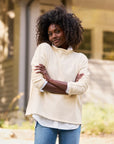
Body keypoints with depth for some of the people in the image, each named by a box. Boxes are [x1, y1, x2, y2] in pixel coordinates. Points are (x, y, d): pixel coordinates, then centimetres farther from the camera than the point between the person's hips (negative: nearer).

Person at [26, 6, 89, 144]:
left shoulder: (81, 59, 8)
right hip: (46, 118, -2)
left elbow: (81, 88, -6)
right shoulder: (44, 49, 4)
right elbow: (37, 82, -7)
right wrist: (69, 88, -8)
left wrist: (50, 80, -9)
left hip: (71, 120, 2)